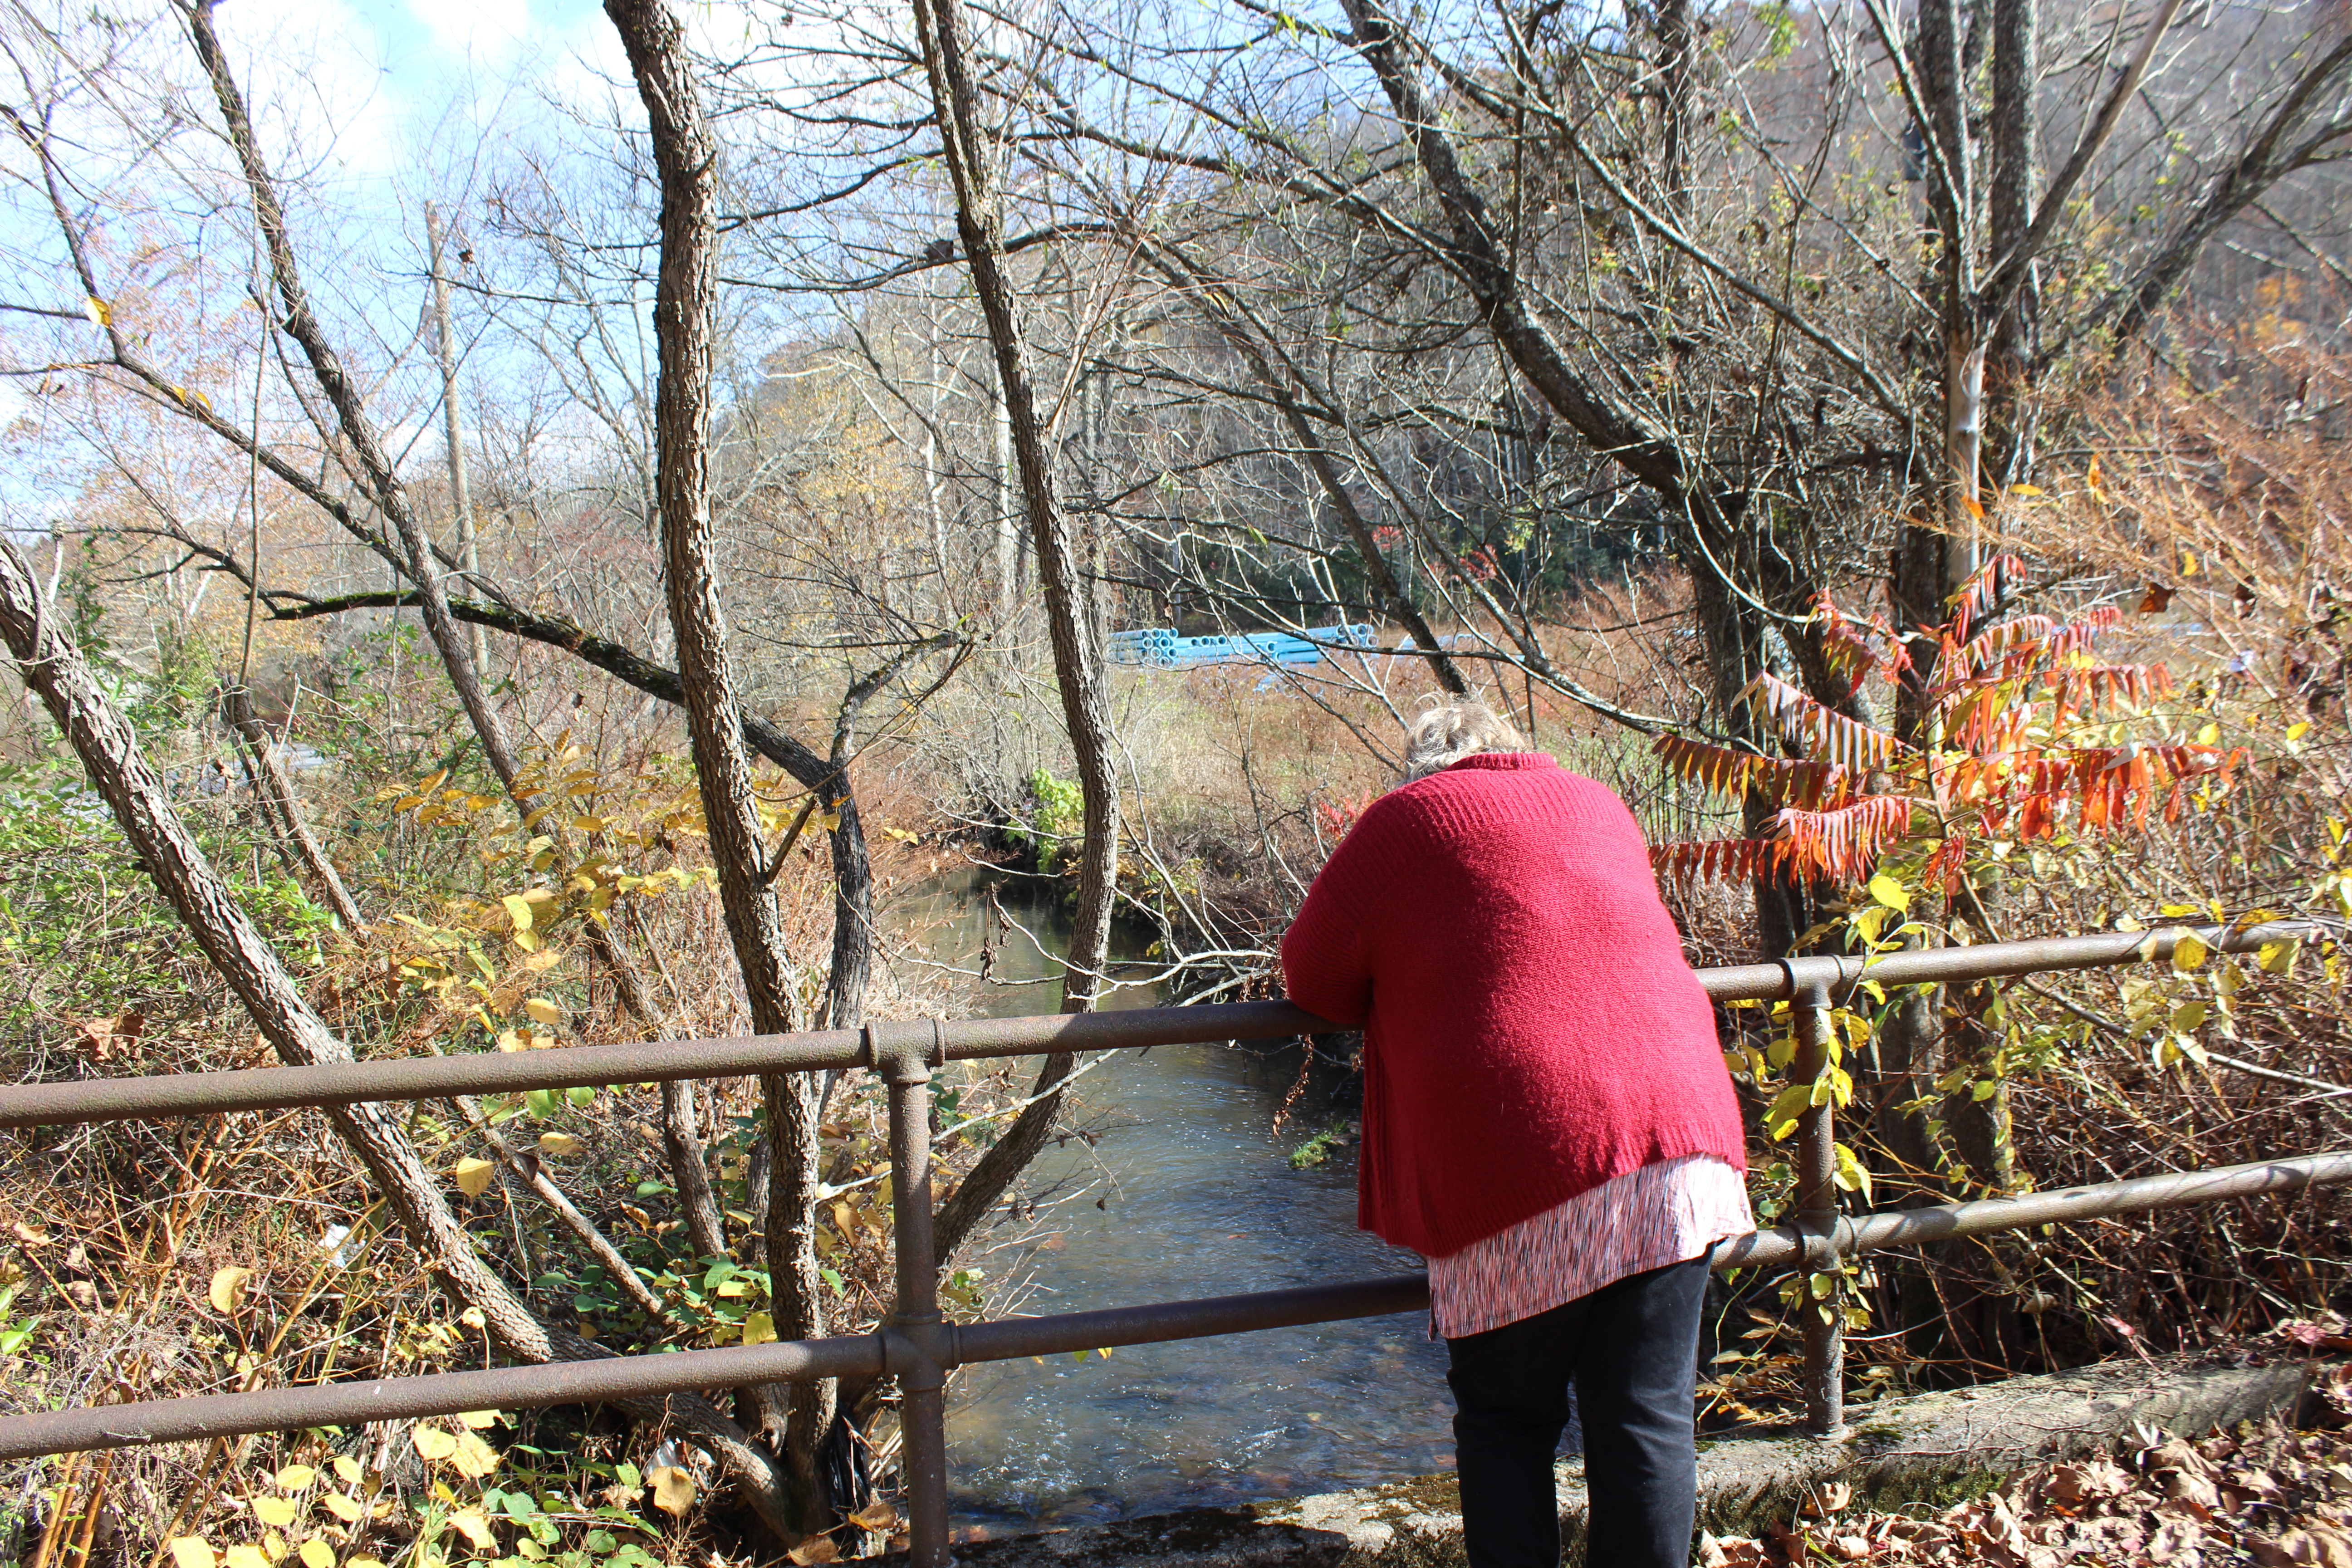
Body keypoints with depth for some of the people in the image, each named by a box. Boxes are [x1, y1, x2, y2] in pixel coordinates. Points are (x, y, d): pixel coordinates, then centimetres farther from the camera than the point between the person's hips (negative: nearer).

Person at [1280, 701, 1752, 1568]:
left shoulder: (1407, 820, 6)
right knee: (1648, 1421, 7)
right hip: (1676, 1132, 4)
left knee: (1506, 1421, 11)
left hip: (1524, 1165, -4)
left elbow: (1312, 977, 9)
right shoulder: (1599, 806, 21)